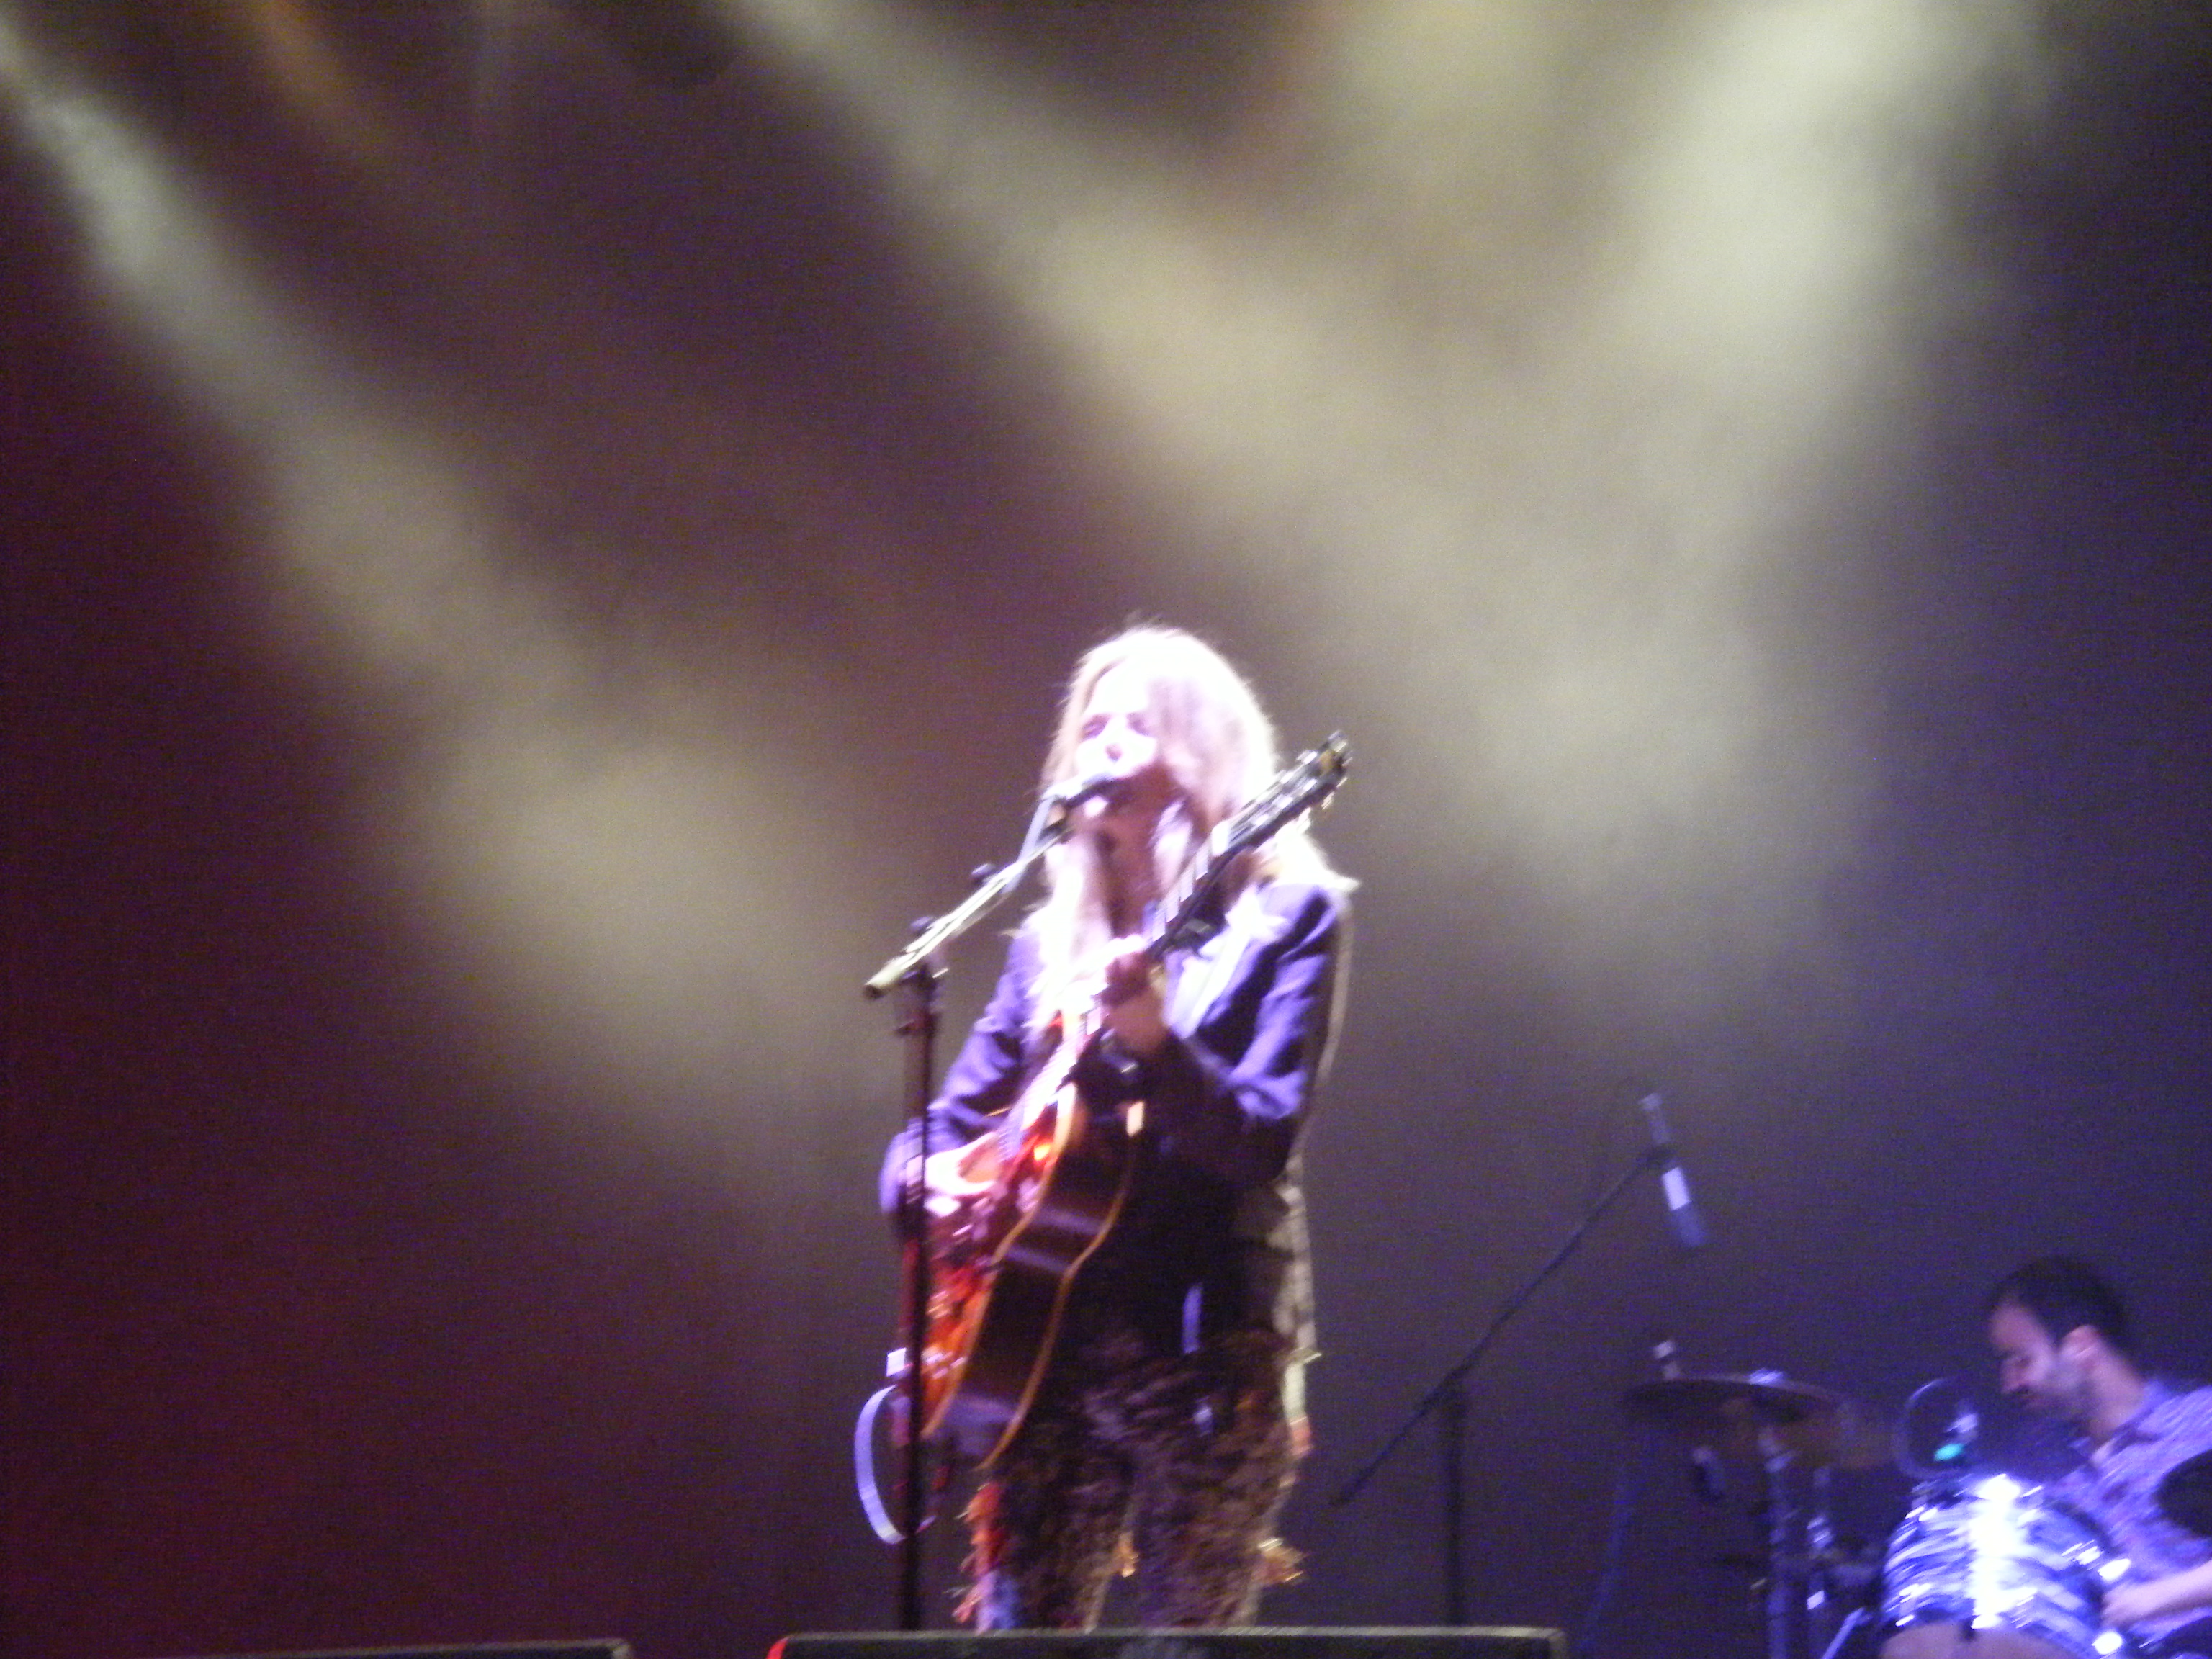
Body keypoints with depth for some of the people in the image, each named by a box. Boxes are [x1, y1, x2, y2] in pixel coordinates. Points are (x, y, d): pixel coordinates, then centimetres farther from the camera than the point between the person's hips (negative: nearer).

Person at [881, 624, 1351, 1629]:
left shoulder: (1285, 916, 1)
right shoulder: (1053, 939, 16)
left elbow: (1263, 1143, -11)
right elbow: (950, 1124, 20)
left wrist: (1152, 1044, -28)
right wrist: (927, 1172, -3)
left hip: (1207, 1348, -5)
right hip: (1051, 1341, 5)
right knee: (1016, 1629, 0)